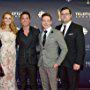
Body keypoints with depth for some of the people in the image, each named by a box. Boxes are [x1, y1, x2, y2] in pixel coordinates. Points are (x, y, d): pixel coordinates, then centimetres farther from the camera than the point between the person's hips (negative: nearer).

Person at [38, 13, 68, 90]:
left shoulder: (57, 33, -7)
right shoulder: (41, 34, 10)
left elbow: (64, 49, -8)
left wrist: (58, 62, -11)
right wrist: (39, 61, 5)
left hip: (51, 65, -5)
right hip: (41, 65, 5)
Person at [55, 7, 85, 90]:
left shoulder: (77, 28, -6)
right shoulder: (57, 28, 9)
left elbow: (81, 47, -11)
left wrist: (78, 62, -16)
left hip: (73, 63, -4)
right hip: (61, 63, 5)